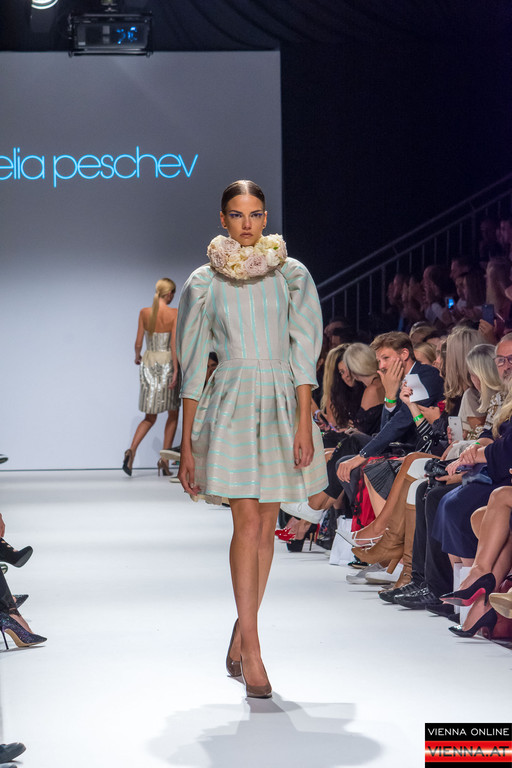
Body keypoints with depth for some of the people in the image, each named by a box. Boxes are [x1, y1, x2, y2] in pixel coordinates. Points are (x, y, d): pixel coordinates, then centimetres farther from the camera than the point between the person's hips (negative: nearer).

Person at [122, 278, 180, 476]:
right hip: (167, 363, -4)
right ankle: (164, 458, 8)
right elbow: (174, 344, -14)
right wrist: (176, 371, -14)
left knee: (150, 417, 12)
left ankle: (132, 450, -12)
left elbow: (138, 342, 3)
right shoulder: (174, 314, -10)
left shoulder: (144, 313, 0)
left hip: (148, 363, 4)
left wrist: (137, 356, 24)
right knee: (173, 414, 14)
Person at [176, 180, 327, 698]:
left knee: (266, 525, 7)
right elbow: (192, 370, 4)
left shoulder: (291, 276, 5)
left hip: (282, 403, 2)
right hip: (231, 406, -2)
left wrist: (304, 424, -9)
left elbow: (303, 353, 1)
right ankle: (252, 652, -9)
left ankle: (239, 641, 20)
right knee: (247, 524, -11)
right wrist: (187, 447, 2)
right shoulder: (205, 282, 3)